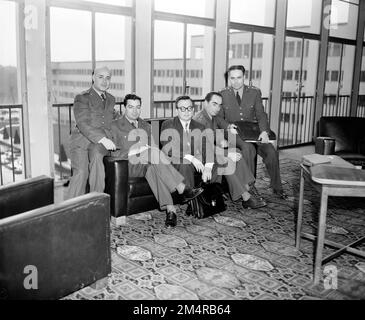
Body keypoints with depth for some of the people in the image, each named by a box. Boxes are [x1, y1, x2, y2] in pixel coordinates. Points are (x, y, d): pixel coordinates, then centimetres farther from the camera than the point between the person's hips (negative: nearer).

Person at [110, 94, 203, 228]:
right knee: (154, 163, -35)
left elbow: (153, 147, 18)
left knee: (153, 168, -34)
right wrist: (133, 152, -19)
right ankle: (182, 189, -35)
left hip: (146, 164, 4)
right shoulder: (115, 126, 5)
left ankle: (170, 209, -42)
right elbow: (114, 153, -4)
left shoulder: (146, 126, 22)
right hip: (129, 166, -4)